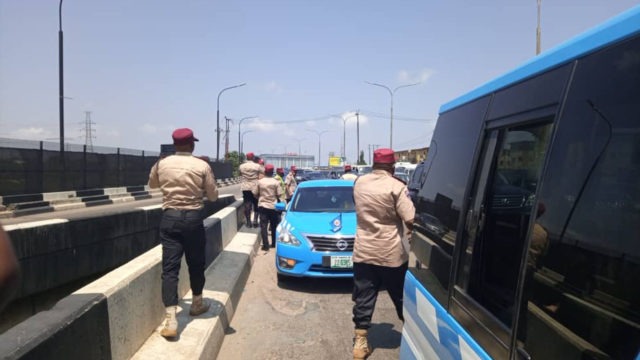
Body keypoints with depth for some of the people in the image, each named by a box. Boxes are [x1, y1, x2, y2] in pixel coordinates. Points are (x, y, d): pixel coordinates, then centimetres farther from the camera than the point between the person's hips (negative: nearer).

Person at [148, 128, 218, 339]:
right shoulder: (202, 166, -6)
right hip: (193, 218, -1)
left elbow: (151, 184, 22)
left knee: (170, 267, -1)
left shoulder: (162, 164, 2)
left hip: (169, 218, 1)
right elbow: (213, 196, 2)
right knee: (196, 263, 16)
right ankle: (197, 303, 35)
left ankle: (170, 319, -8)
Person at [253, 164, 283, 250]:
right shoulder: (276, 182, -7)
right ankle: (274, 243, 24)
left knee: (263, 226, 0)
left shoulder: (260, 182, -5)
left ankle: (266, 245, -7)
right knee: (274, 226, 15)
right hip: (273, 207, 1)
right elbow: (279, 195, -7)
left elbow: (255, 194, 1)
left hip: (263, 206, 0)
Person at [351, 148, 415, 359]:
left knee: (363, 300, 11)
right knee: (401, 298, 14)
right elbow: (410, 220, -17)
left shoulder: (359, 183, 3)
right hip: (391, 253, -4)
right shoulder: (396, 187, -13)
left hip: (363, 251, 4)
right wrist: (414, 230, 1)